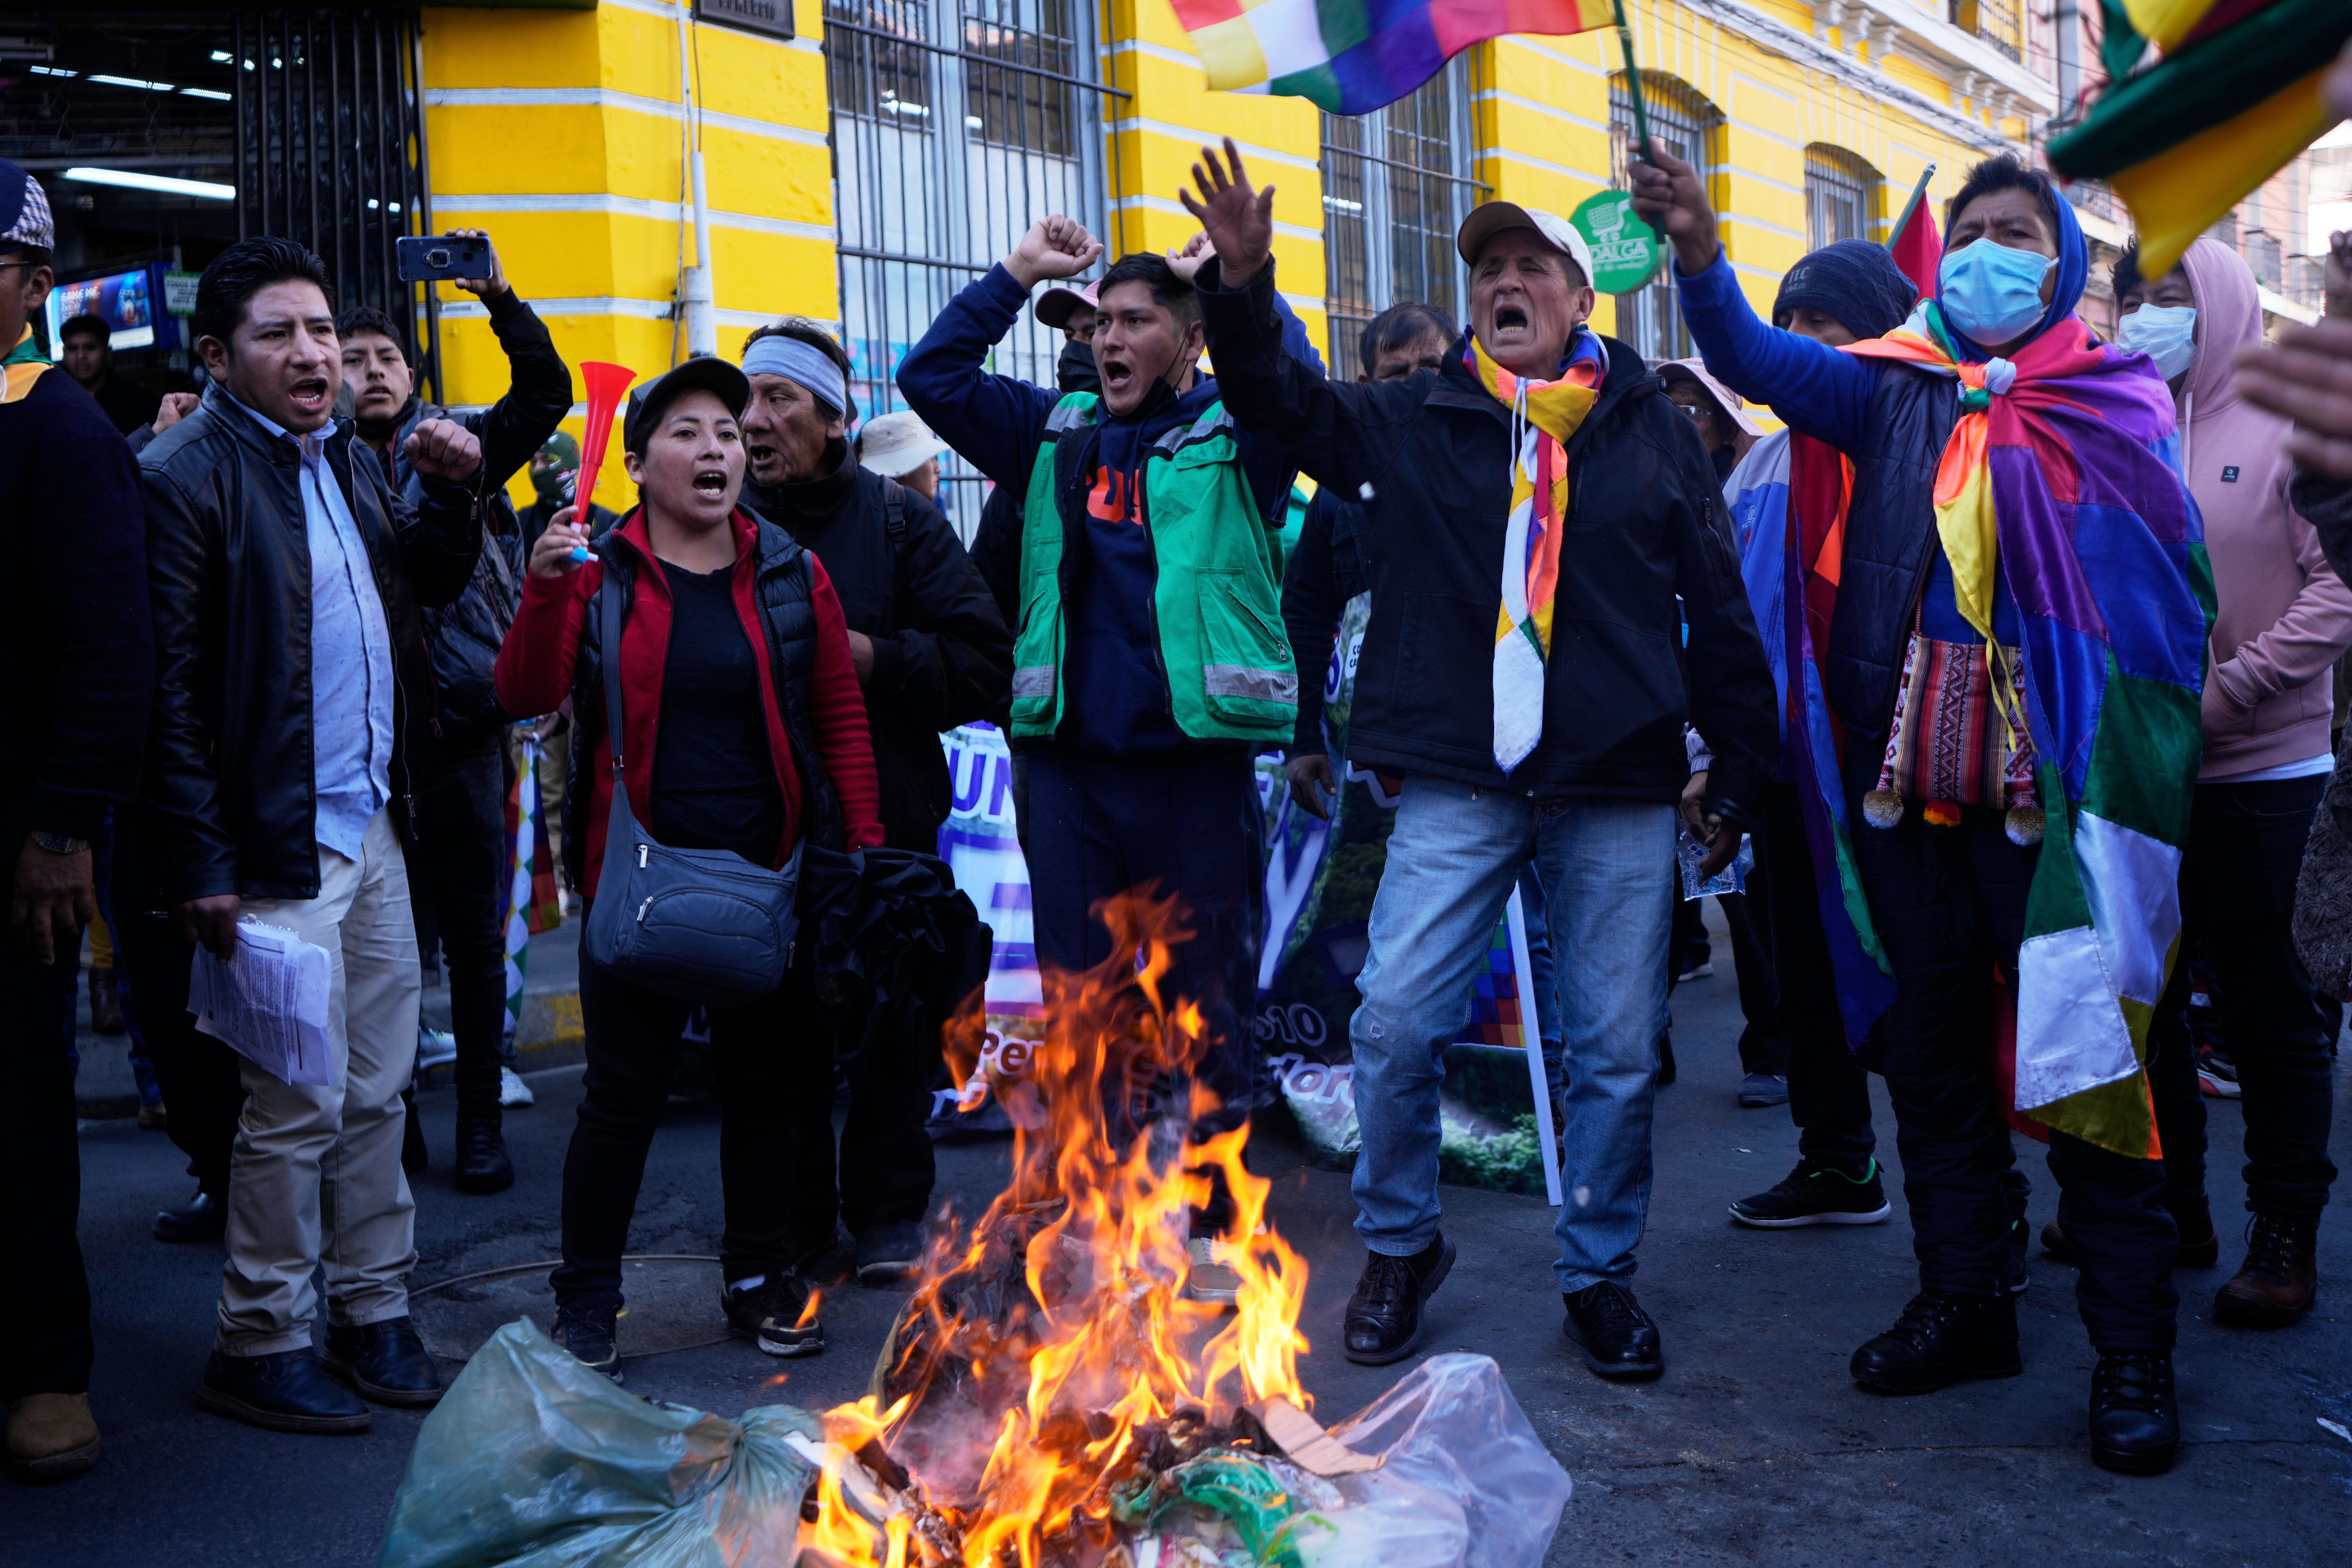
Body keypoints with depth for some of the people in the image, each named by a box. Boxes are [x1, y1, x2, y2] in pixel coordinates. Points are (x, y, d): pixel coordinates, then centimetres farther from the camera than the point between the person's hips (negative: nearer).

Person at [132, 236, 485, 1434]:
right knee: (299, 1102, -1)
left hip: (370, 828, 8)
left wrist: (450, 490, 6)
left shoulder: (348, 460, 13)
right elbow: (170, 688, -14)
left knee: (377, 1090, 13)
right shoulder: (185, 475, -10)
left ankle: (374, 1313, 25)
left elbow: (434, 584, 26)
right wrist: (201, 865, -18)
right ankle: (259, 1345, 14)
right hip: (278, 846, -7)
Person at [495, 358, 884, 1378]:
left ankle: (760, 1280, 25)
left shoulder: (791, 577, 6)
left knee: (767, 1084, 10)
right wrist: (547, 587, -23)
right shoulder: (600, 573, 1)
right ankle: (587, 1301, 17)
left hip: (771, 875, 2)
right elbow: (526, 697, -8)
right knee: (625, 1092, 3)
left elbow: (842, 722, 6)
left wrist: (863, 855, -2)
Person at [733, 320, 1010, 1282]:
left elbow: (986, 667, -5)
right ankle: (793, 1222, 21)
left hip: (886, 825, -1)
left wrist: (872, 657, -17)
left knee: (893, 1027, 7)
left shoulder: (898, 520, 2)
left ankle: (887, 1213, 23)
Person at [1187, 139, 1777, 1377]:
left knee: (1617, 1050, 7)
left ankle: (1599, 1274, 26)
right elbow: (1280, 402, 0)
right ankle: (1399, 1247, 18)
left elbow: (1718, 610, 11)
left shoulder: (1652, 430, 8)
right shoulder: (1416, 421, 8)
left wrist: (1739, 773, 10)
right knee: (1395, 1022, -6)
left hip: (1620, 791, 1)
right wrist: (1242, 286, -18)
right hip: (1455, 783, 0)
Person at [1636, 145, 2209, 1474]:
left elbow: (2170, 596, 1)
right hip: (1908, 783, 3)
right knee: (1933, 1053, 12)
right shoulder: (1900, 391, 11)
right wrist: (1699, 253, -19)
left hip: (2049, 789, -3)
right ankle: (1964, 1302, 27)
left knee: (2083, 1054, -2)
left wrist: (2145, 759, -9)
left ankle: (2135, 1349, 10)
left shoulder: (2120, 404, 4)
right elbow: (1756, 359, -1)